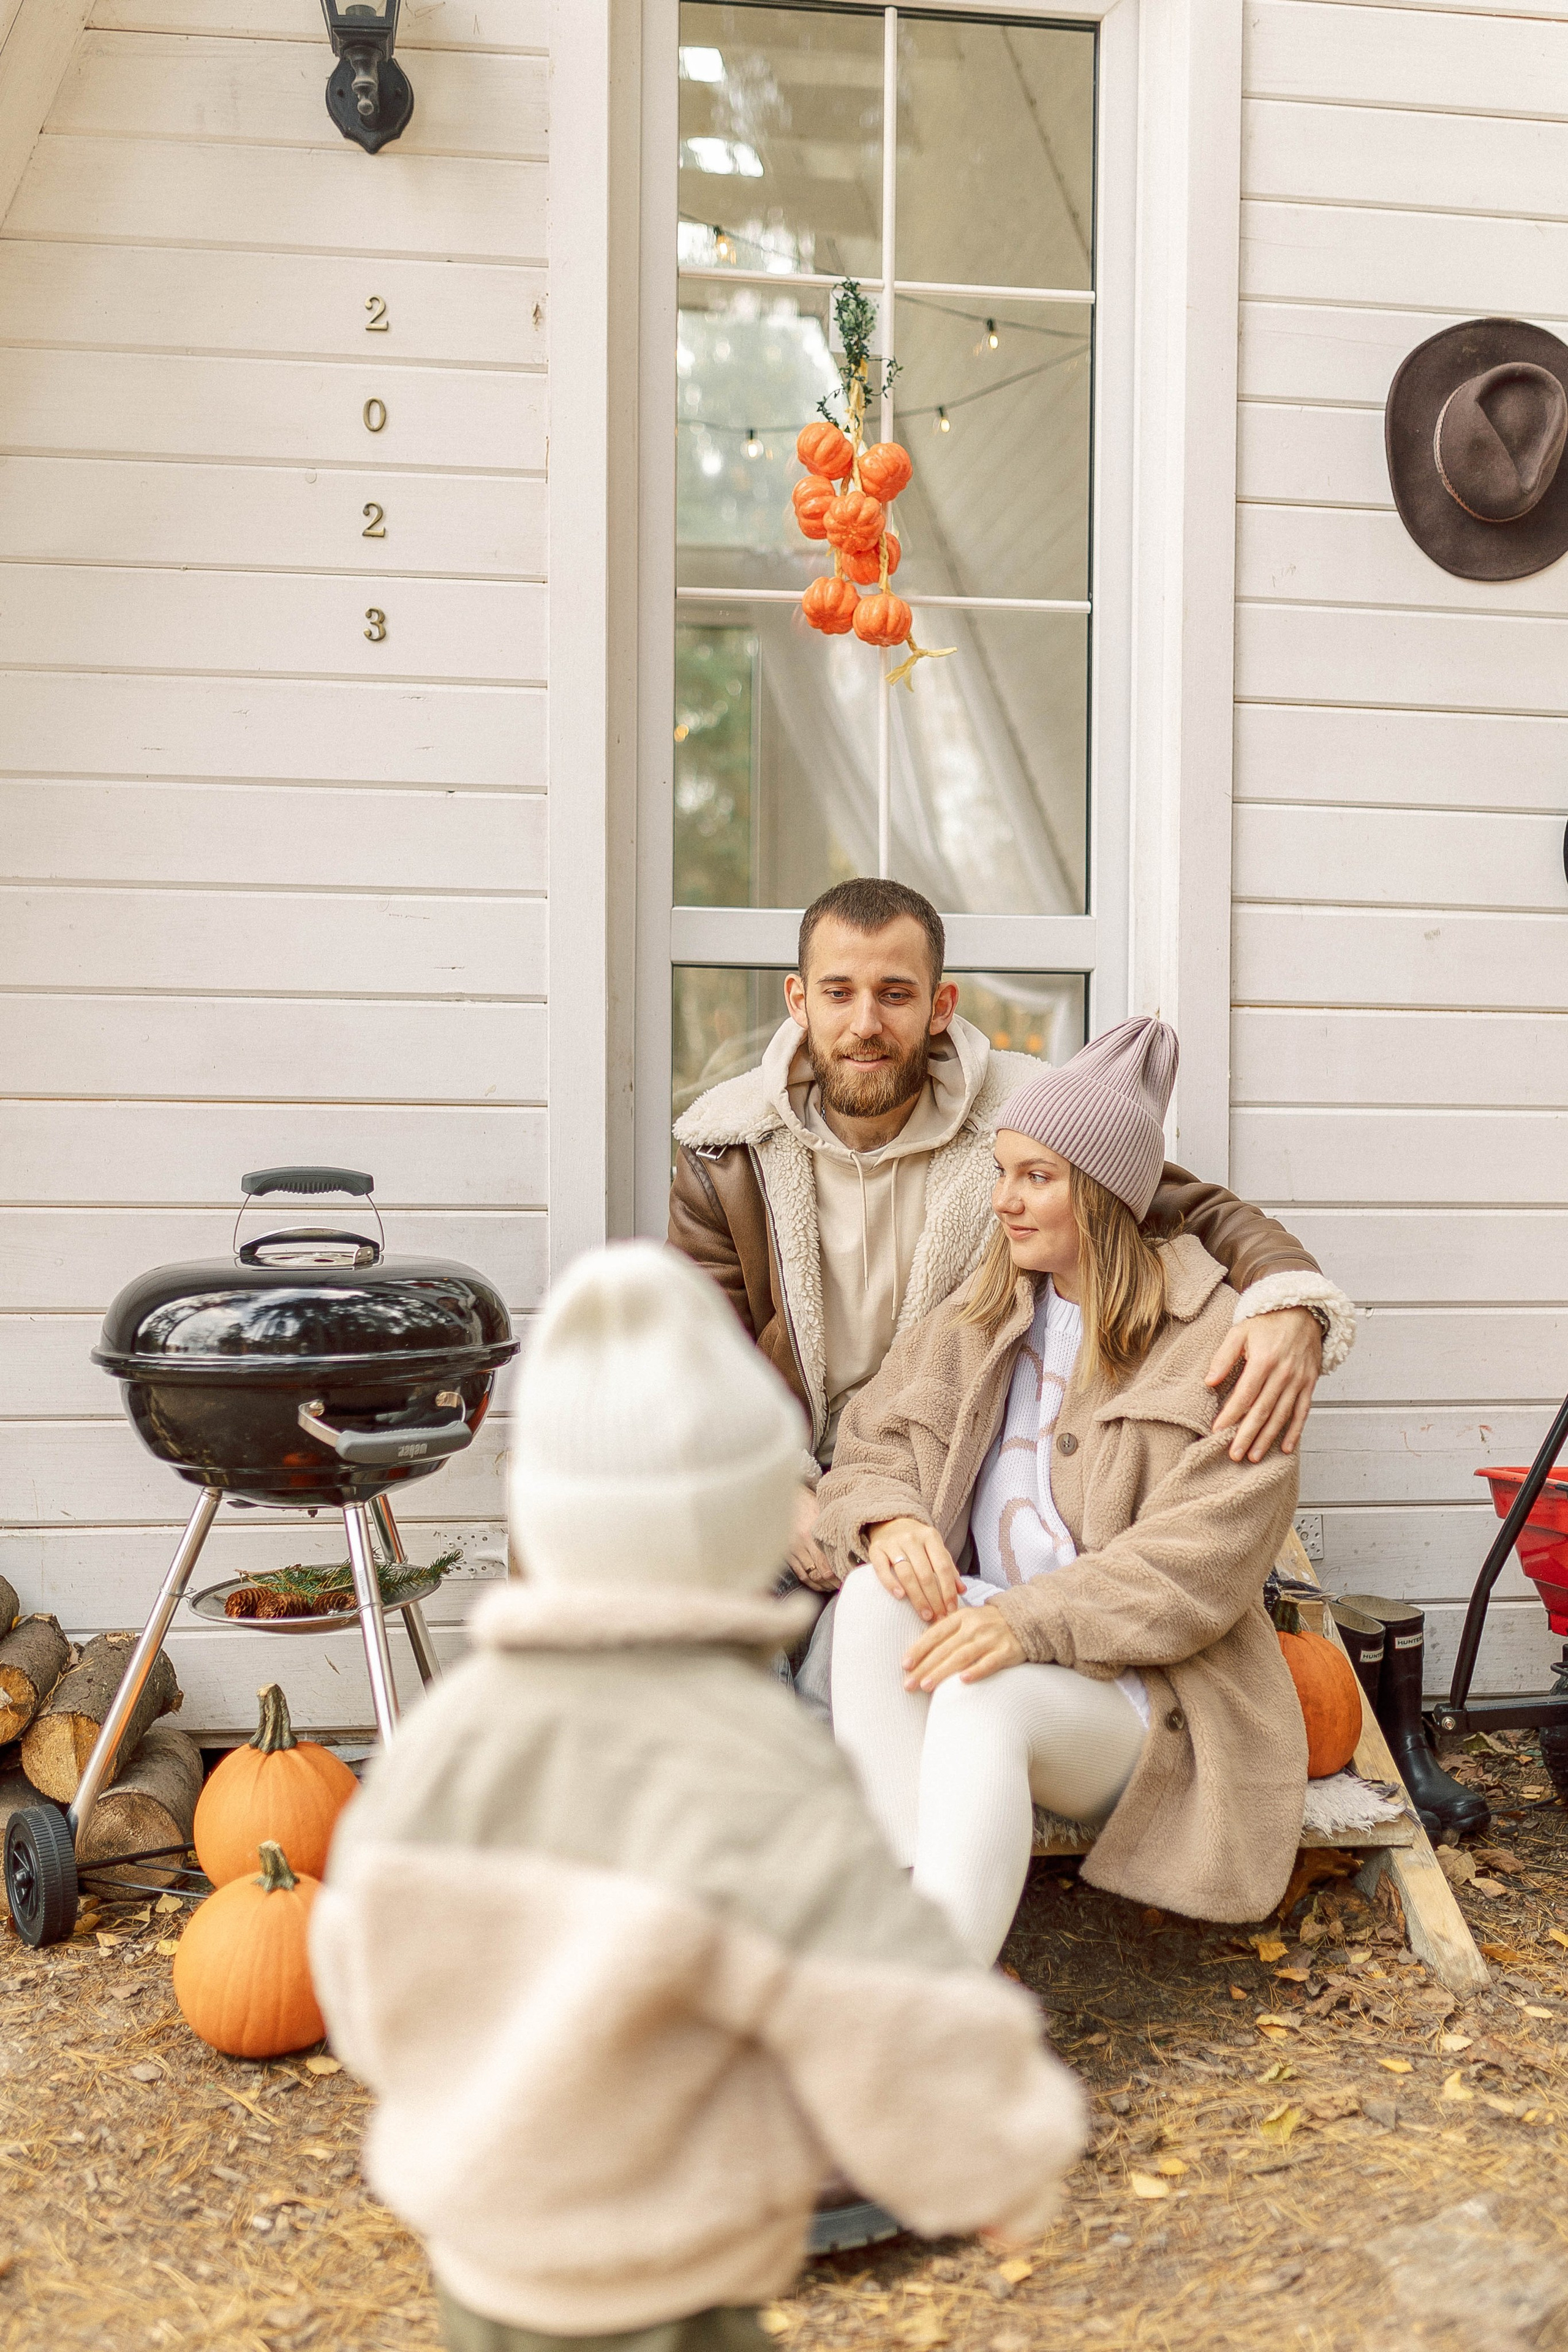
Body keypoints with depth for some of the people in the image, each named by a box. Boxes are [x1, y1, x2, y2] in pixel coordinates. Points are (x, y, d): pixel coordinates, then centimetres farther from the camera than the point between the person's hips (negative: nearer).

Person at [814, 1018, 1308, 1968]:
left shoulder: (1214, 1339, -5)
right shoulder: (981, 1318, 15)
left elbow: (1204, 1558, -14)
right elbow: (871, 1446, 13)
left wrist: (1033, 1619, -27)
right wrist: (887, 1518, -13)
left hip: (1146, 1687, -4)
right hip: (997, 1634, 5)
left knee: (980, 1699, -36)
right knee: (876, 1597, -28)